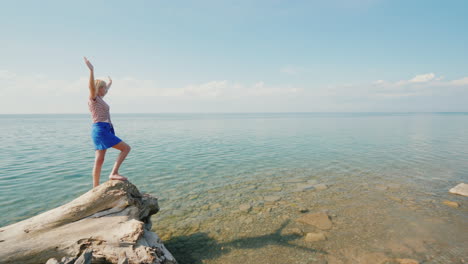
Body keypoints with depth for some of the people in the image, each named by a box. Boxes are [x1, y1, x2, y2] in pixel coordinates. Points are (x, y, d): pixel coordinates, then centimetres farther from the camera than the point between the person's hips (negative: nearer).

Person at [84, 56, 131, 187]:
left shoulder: (99, 98, 20)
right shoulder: (93, 97, -4)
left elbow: (105, 91, 42)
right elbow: (92, 87, -26)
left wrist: (109, 84, 57)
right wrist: (91, 70, -36)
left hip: (104, 130, 9)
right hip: (101, 129, -9)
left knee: (99, 160, 7)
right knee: (126, 148, -11)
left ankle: (95, 189, 10)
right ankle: (114, 173, -14)